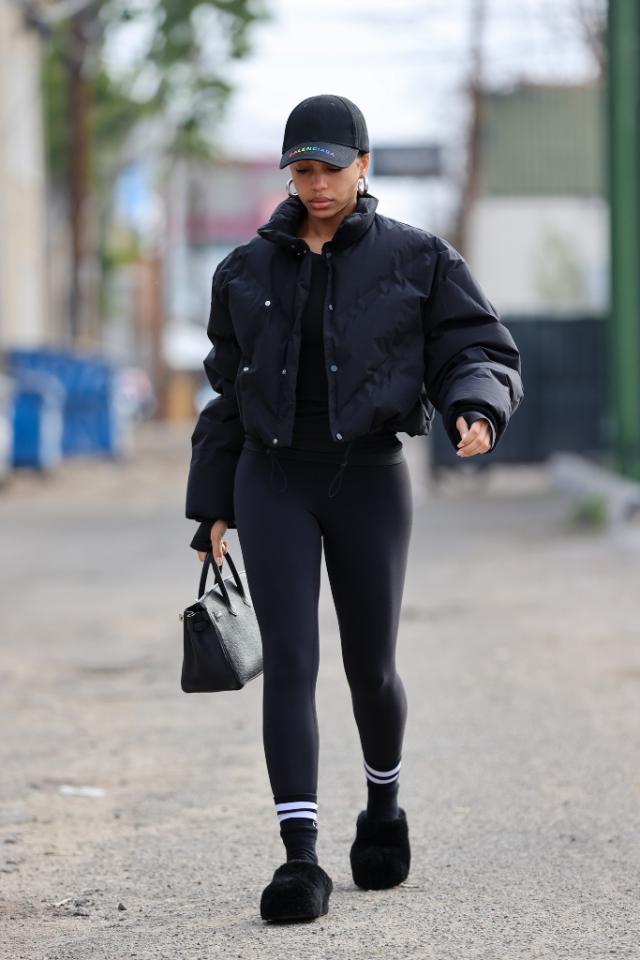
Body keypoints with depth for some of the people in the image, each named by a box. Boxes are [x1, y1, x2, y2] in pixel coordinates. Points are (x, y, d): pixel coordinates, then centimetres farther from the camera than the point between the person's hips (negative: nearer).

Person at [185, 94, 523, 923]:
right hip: (274, 481, 1)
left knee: (370, 666, 7)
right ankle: (301, 858, -14)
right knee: (289, 660, -11)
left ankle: (383, 807, 37)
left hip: (370, 480, -1)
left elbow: (479, 351, -3)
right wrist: (213, 506, 14)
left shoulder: (417, 260, 1)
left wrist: (476, 410, -26)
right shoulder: (247, 270, 9)